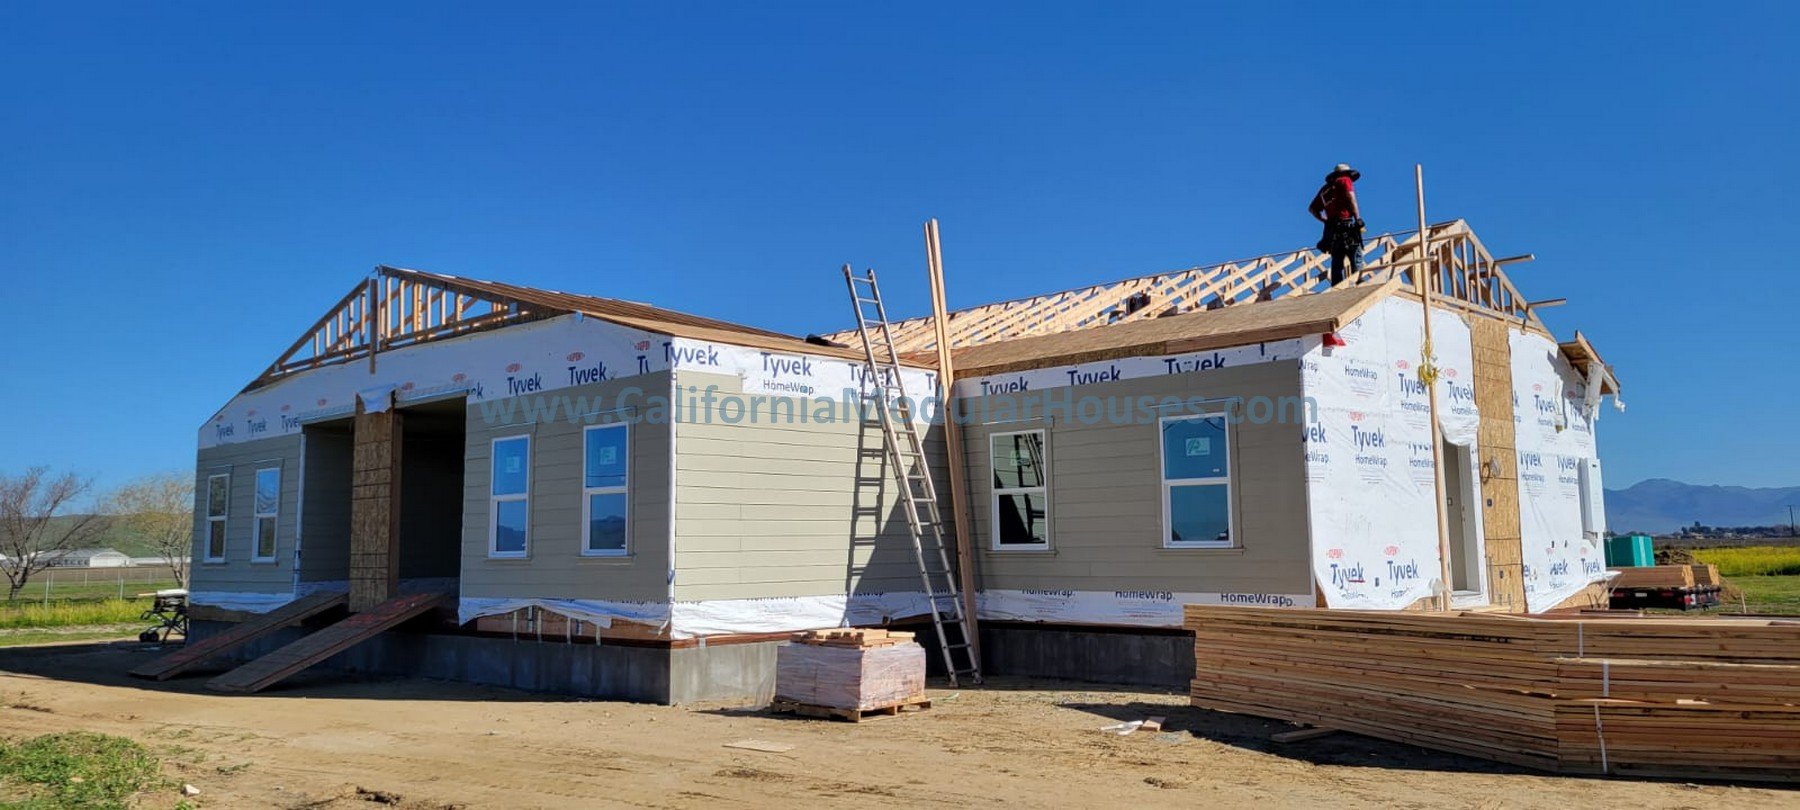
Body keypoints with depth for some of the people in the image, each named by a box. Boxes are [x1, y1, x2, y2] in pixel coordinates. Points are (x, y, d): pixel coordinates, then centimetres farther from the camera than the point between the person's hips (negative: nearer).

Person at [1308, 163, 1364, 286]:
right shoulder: (1345, 180, 7)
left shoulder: (1325, 188, 24)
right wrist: (1358, 218, -14)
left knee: (1337, 263, 5)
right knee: (1356, 260, -9)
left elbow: (1312, 209, 22)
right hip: (1347, 225, -6)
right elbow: (1350, 195, -12)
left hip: (1331, 227, 6)